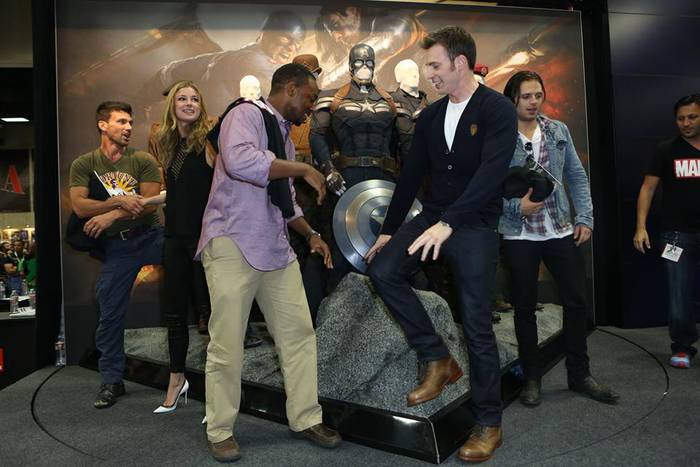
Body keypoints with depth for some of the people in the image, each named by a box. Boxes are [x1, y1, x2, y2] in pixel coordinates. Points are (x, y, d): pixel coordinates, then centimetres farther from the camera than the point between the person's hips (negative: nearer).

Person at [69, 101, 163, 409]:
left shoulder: (143, 161, 2)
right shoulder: (83, 164, 6)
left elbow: (150, 204, -9)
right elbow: (80, 207, -7)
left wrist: (110, 216, -16)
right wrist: (120, 201, -17)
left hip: (150, 235, -1)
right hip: (116, 246, 1)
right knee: (110, 315, 5)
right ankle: (111, 381, 21)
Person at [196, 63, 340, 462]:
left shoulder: (284, 135, 21)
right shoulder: (246, 114, -5)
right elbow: (239, 160, -27)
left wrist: (311, 234, 15)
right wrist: (304, 169, -19)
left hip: (276, 249, 8)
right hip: (233, 246, -8)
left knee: (299, 333, 7)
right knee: (227, 345, 0)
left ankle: (306, 419, 20)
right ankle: (220, 432, 17)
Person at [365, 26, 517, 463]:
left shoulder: (498, 110, -10)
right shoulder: (430, 116, 8)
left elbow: (492, 173, -23)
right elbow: (411, 176, 11)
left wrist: (448, 223, -33)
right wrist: (389, 229, 12)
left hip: (476, 226, -5)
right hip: (433, 216, 6)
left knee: (477, 324, -2)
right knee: (383, 270, -14)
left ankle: (489, 425, 16)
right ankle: (438, 359, 3)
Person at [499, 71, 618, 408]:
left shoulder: (559, 131, 8)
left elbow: (577, 177, 10)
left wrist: (585, 218, 2)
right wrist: (517, 206, -21)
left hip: (561, 231, 4)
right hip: (519, 235, -3)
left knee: (577, 301, 8)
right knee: (525, 307, 7)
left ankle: (579, 374, 28)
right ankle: (532, 377, 24)